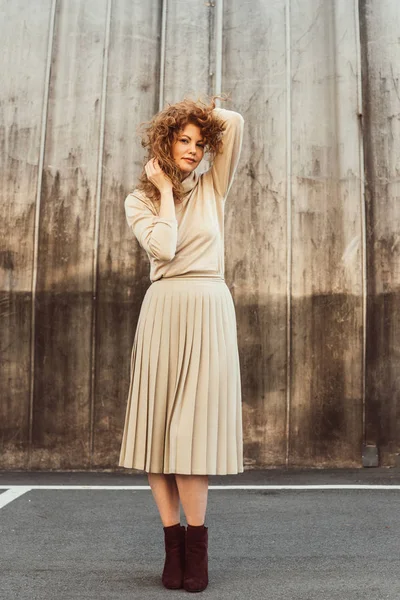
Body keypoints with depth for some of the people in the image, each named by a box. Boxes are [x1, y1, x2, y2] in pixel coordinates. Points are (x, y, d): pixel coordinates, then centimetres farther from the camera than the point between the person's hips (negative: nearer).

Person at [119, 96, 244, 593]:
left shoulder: (213, 188, 12)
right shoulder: (139, 200, 11)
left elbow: (235, 122, 0)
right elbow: (164, 248, -9)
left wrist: (208, 112, 18)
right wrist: (165, 189, 0)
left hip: (209, 312, -1)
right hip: (163, 312, 1)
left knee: (194, 425, -6)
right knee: (158, 426, -2)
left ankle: (195, 545, 5)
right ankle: (173, 544, 7)